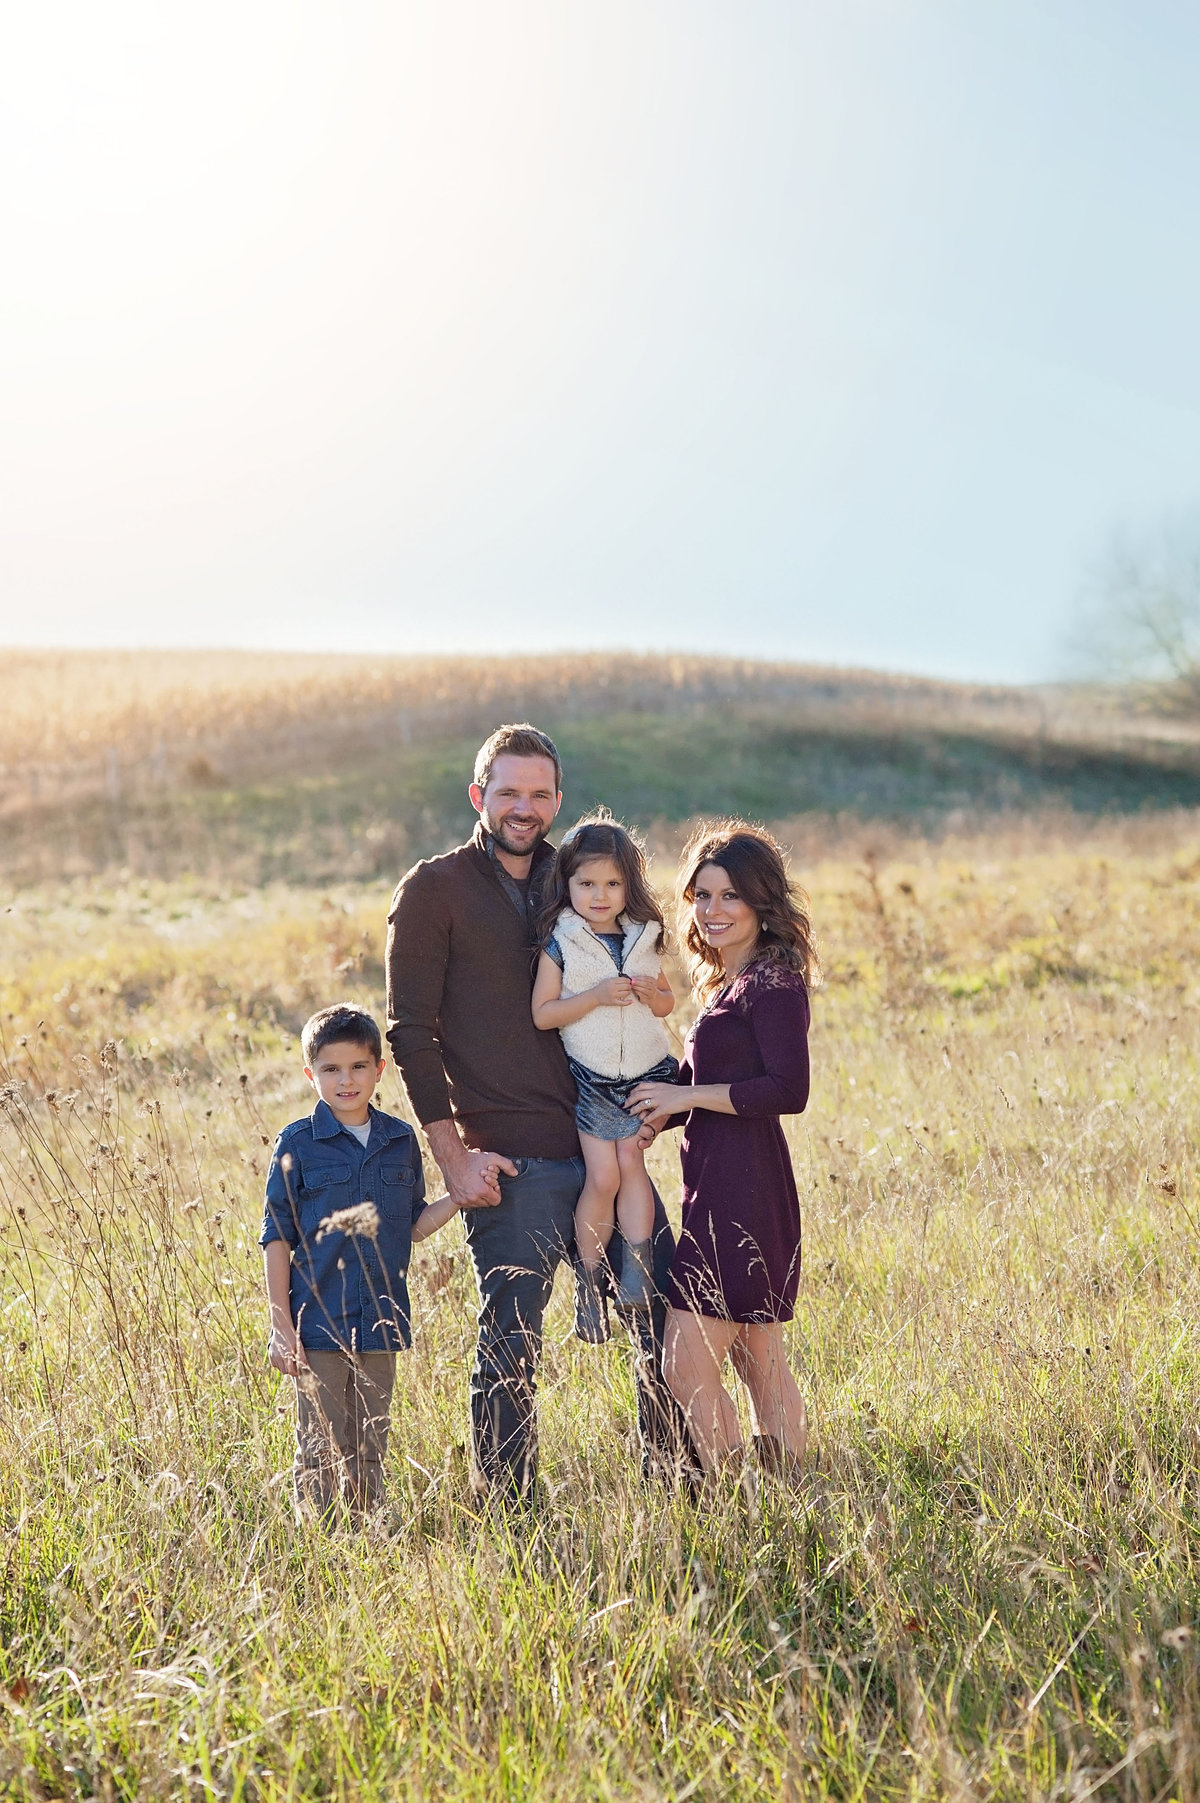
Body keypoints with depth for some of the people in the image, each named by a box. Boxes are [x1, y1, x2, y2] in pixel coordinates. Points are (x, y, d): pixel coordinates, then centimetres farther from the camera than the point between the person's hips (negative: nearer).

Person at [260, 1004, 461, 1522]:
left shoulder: (401, 1140, 7)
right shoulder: (297, 1144, -4)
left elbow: (414, 1226, 12)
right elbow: (277, 1239, -3)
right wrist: (282, 1327, -8)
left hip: (380, 1324, 4)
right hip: (318, 1326, -4)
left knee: (371, 1450, 12)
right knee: (321, 1452, 2)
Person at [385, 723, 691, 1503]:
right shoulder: (434, 890, -1)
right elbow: (412, 1032, -5)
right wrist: (454, 1157, -11)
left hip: (606, 1148, 6)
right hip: (512, 1161, -5)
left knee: (668, 1314, 7)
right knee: (510, 1346, 2)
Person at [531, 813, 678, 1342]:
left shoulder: (645, 938, 4)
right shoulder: (560, 942, -6)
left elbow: (667, 1003, 14)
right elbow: (542, 1013, -10)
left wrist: (652, 994, -9)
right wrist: (597, 996, -21)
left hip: (646, 1072, 2)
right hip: (591, 1077, -2)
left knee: (629, 1159, -8)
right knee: (603, 1175, -4)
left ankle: (637, 1261, 1)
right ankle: (588, 1277, 10)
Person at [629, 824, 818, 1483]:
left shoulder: (773, 981, -11)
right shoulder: (727, 982, 18)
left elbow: (787, 1089, -20)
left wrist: (685, 1096, -15)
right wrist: (662, 1113, 5)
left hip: (743, 1190, -10)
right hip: (720, 1187, 10)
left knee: (687, 1368, -9)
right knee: (763, 1367, 13)